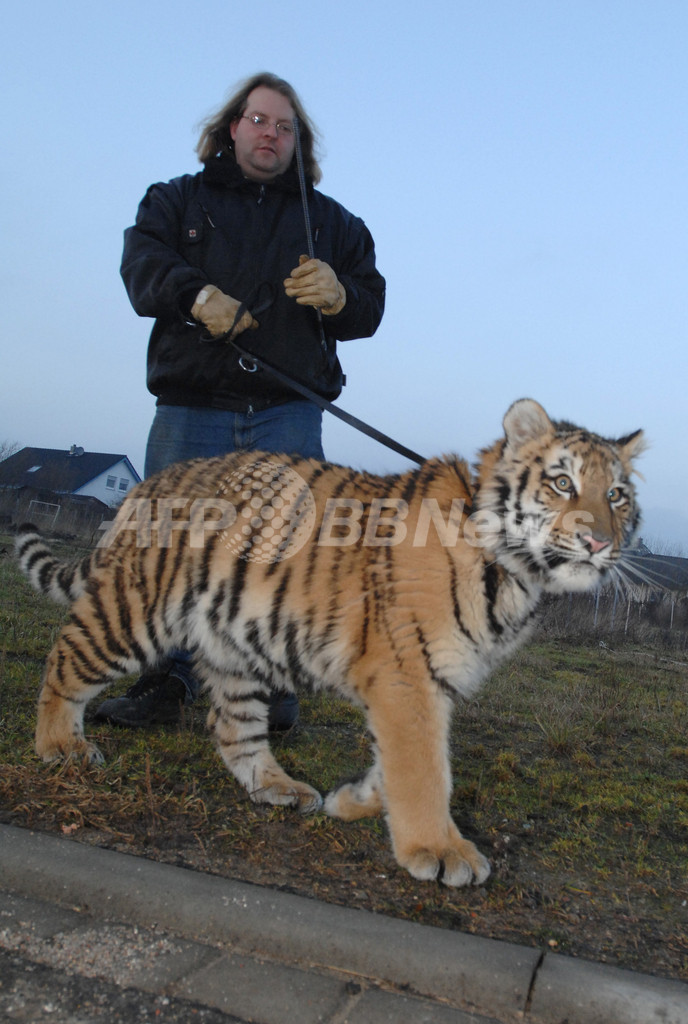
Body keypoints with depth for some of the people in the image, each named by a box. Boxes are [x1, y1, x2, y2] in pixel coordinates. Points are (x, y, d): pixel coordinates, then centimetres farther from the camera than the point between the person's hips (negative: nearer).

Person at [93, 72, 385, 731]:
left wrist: (338, 296, -12)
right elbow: (141, 264, 0)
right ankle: (165, 681, 9)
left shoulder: (330, 220, 20)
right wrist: (196, 293, -21)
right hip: (189, 409, 0)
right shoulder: (177, 199, 19)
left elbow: (371, 308, 12)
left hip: (287, 412, 0)